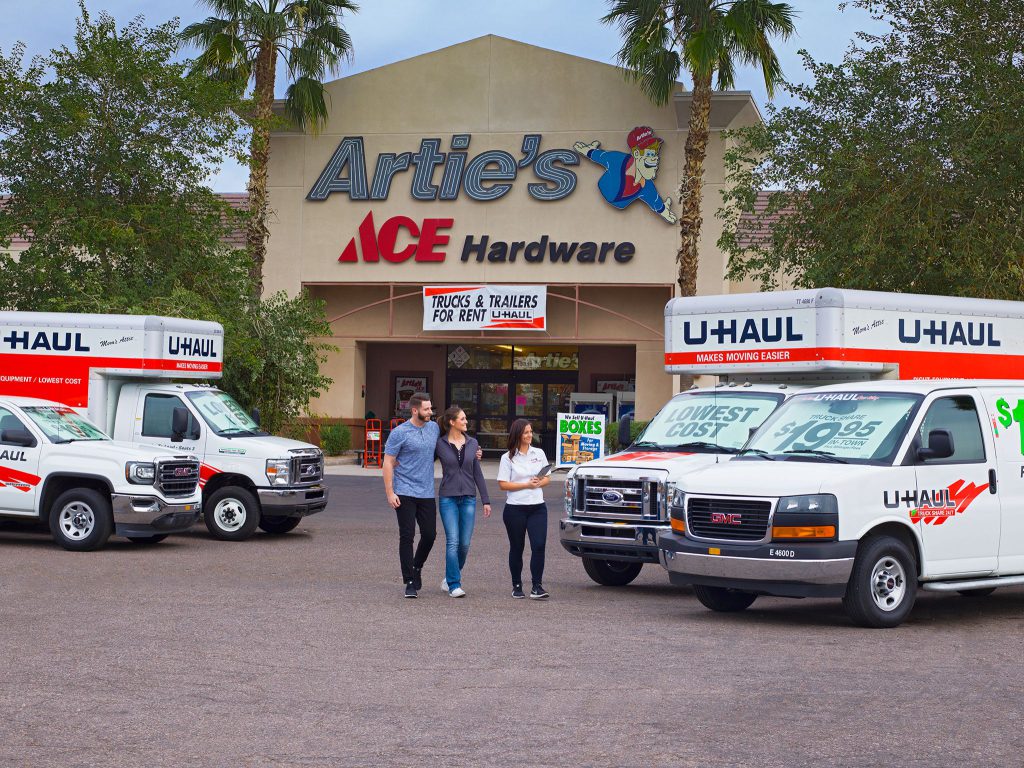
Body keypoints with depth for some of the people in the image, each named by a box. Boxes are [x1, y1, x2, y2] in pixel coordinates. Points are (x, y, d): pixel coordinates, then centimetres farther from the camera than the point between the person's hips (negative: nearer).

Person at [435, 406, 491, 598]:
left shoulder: (472, 443, 7)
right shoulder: (439, 444, -1)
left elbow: (478, 473, 11)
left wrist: (486, 500, 9)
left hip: (468, 498, 3)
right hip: (448, 497, -3)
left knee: (464, 543, 2)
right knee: (453, 541, -11)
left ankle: (451, 578, 22)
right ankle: (454, 584, -6)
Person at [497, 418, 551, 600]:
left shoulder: (539, 454, 10)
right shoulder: (508, 458, 0)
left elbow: (547, 478, 14)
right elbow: (503, 484, -6)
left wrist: (539, 483, -9)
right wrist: (527, 485, -13)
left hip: (537, 507, 2)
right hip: (515, 508, -2)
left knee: (538, 545, -11)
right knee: (516, 548, 7)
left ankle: (537, 586, -10)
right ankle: (517, 586, 20)